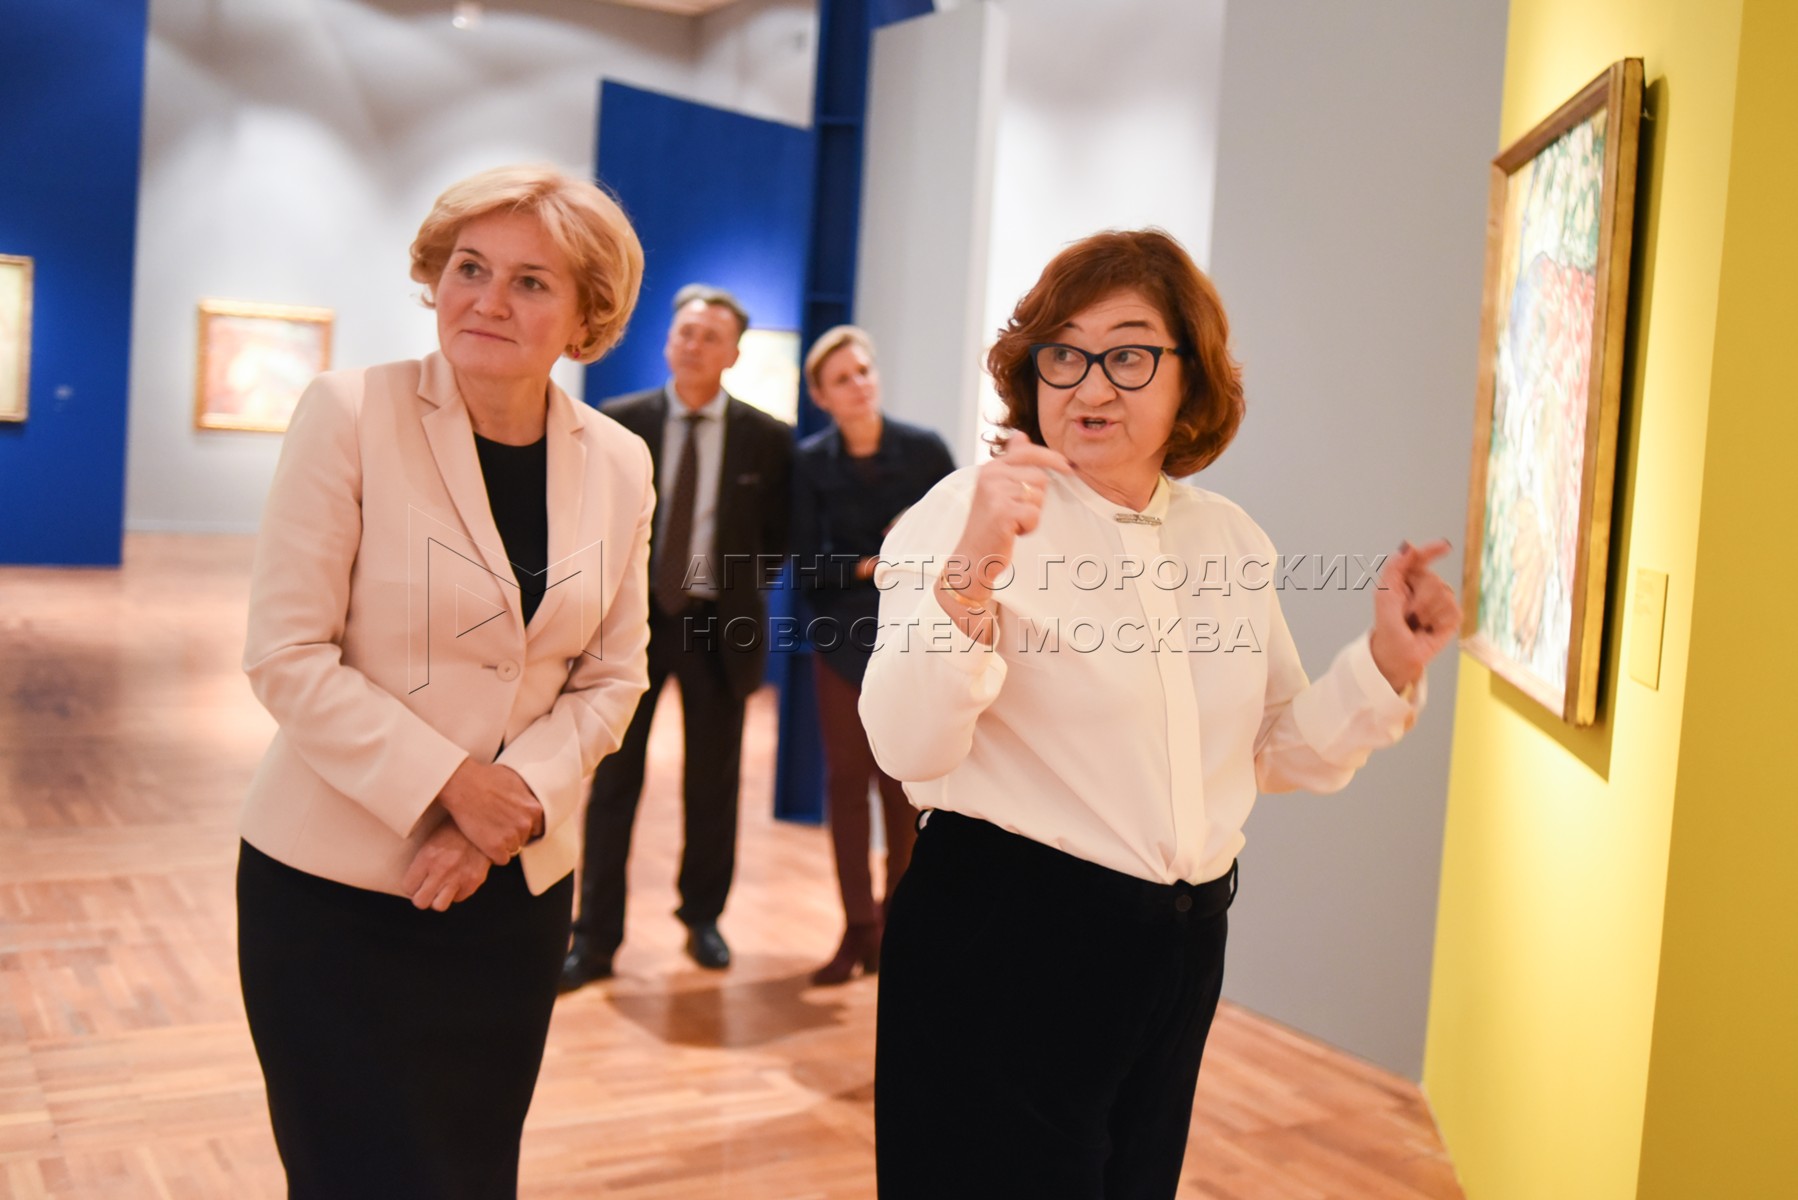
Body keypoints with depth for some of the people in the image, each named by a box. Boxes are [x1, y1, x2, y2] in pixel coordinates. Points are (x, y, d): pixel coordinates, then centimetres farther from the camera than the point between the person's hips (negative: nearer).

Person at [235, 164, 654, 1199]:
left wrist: (519, 802, -12)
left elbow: (613, 676, 4)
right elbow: (288, 655, -13)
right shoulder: (352, 414, -10)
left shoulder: (620, 463, 1)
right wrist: (454, 785, -17)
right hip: (337, 881, -3)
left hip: (518, 889, 4)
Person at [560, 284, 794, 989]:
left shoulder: (766, 438, -3)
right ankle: (595, 938, 12)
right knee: (614, 783, 3)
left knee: (713, 783, 11)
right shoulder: (617, 423, -2)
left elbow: (779, 535, 7)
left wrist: (744, 590, -2)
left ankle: (703, 917, 30)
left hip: (718, 624, 0)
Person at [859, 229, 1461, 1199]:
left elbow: (1281, 754, 14)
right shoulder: (969, 514, -11)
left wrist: (1386, 663, -1)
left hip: (1182, 945, 6)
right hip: (1003, 942, -5)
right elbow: (909, 747, -24)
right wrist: (970, 574, -38)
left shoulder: (1227, 538, 6)